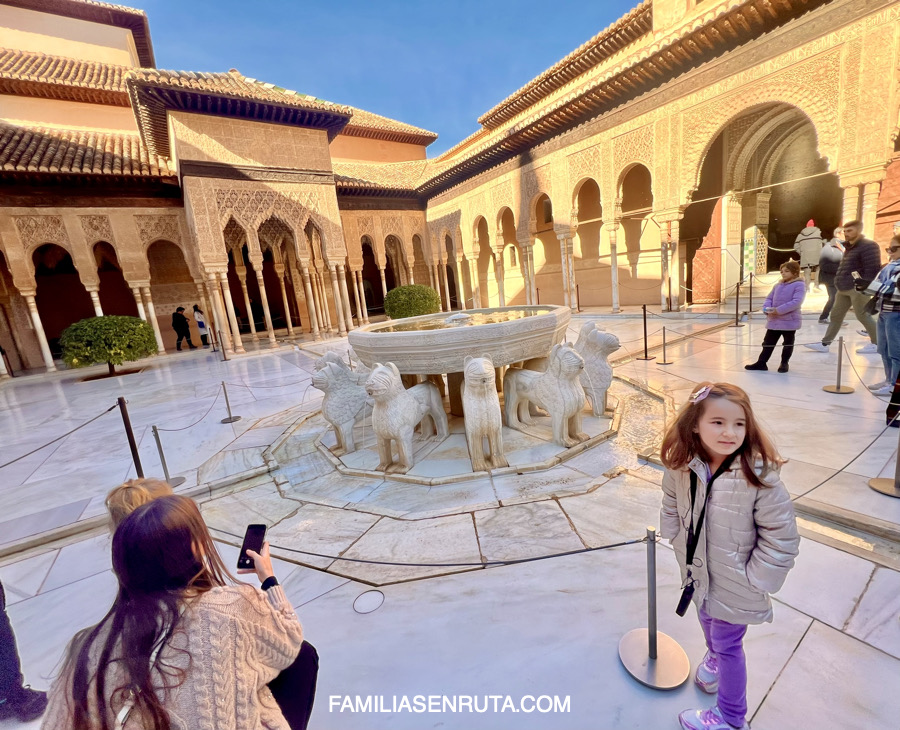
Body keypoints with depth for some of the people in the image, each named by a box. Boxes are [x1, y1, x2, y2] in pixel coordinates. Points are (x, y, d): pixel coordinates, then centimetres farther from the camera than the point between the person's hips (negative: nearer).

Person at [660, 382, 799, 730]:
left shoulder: (759, 476, -29)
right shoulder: (681, 466, -17)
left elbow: (782, 537, -20)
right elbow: (671, 507, 1)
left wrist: (755, 579, -14)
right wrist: (679, 543, 2)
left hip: (735, 586, -4)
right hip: (698, 573, 5)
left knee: (727, 644, 15)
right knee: (708, 622, 31)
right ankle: (714, 657, 64)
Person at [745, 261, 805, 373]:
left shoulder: (799, 285, -9)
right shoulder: (778, 285, 12)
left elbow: (796, 302, -21)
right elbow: (769, 298, 10)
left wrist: (779, 310, -27)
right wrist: (766, 309, -11)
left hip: (790, 321, -6)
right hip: (773, 321, 6)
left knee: (788, 343, 11)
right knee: (768, 342, 9)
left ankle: (784, 363, 23)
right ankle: (761, 362, 15)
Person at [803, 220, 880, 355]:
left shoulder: (868, 246, -13)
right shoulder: (849, 247, 17)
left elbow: (873, 269, -18)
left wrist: (864, 286, -21)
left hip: (858, 289, -9)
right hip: (844, 289, 9)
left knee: (863, 316, 0)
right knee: (836, 315, 9)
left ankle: (877, 343, 14)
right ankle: (825, 344, 12)